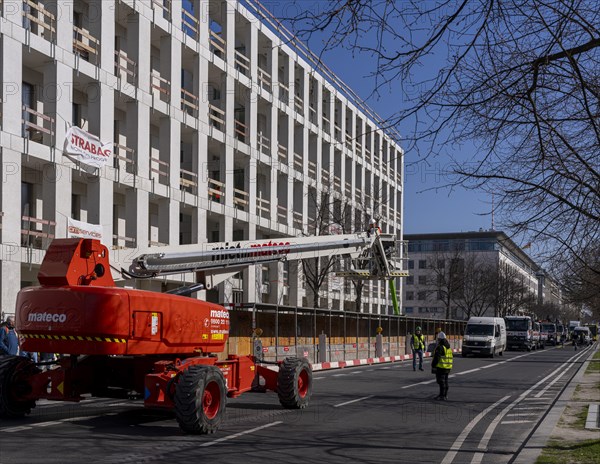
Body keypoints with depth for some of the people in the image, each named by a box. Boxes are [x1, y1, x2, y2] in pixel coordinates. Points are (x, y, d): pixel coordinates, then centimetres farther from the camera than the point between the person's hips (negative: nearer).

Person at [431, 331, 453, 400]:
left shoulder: (440, 347, -15)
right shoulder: (448, 347, 13)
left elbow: (436, 358, -19)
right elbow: (450, 358, 19)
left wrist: (433, 366, -11)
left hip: (440, 367, -9)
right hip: (447, 367, 9)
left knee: (441, 381, -7)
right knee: (445, 381, 13)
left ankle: (442, 395, -8)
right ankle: (445, 395, 17)